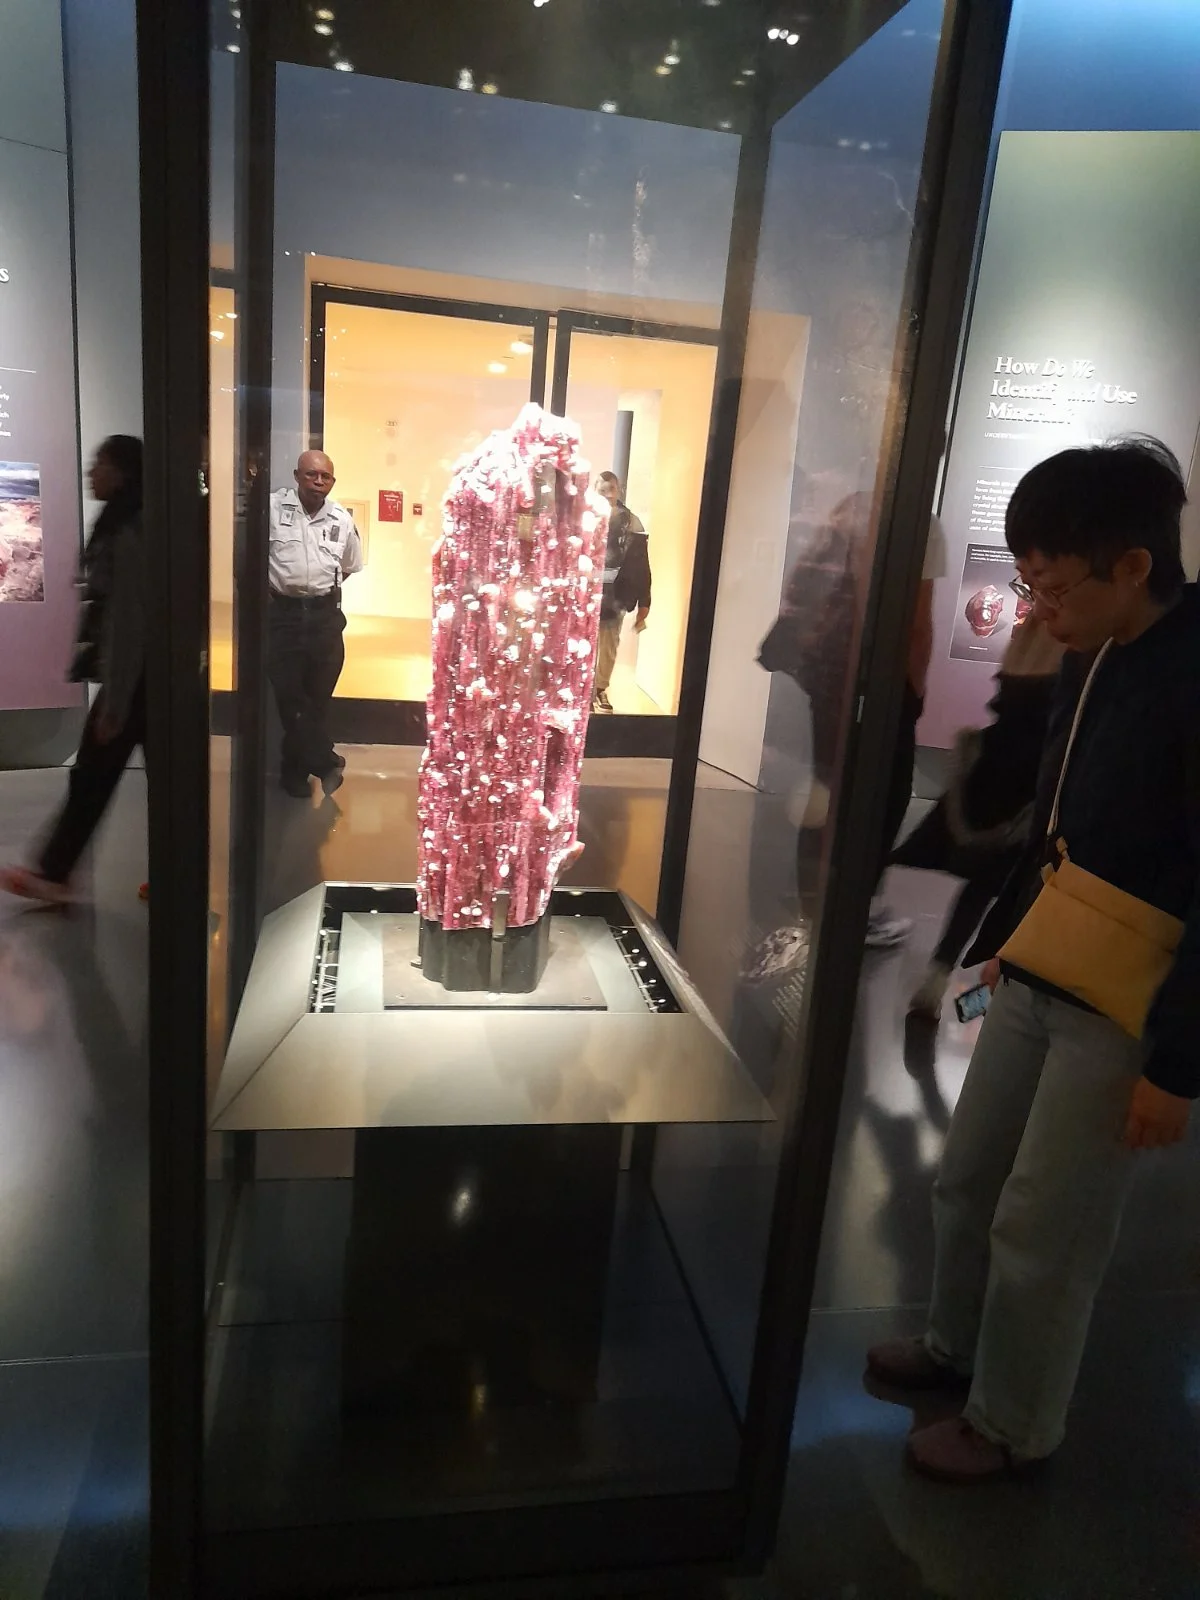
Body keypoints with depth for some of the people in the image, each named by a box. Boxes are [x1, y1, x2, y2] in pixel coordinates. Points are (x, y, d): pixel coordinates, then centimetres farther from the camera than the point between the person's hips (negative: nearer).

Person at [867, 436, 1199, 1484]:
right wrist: (999, 939, 20)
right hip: (1035, 981, 8)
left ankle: (1015, 1425, 30)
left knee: (1041, 1229, 6)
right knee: (967, 1181, 19)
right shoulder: (1094, 659, 5)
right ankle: (956, 1346, 43)